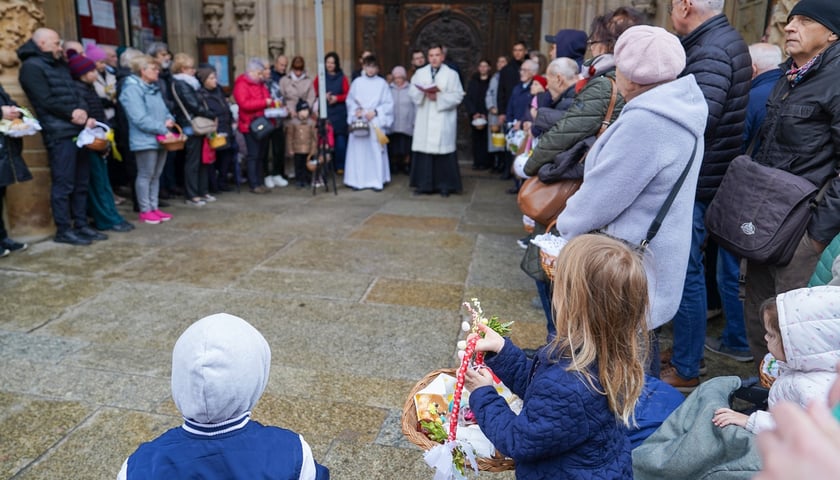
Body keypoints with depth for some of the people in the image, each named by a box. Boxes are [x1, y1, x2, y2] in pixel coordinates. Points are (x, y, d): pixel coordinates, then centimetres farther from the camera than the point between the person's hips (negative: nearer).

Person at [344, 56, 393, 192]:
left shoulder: (382, 83, 3)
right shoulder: (357, 82, 7)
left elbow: (388, 103, 1)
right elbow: (350, 100, 11)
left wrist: (375, 112, -10)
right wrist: (356, 110, -7)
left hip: (376, 121, -1)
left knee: (376, 150, -3)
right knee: (358, 150, -1)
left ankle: (377, 181, 3)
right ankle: (358, 180, 6)